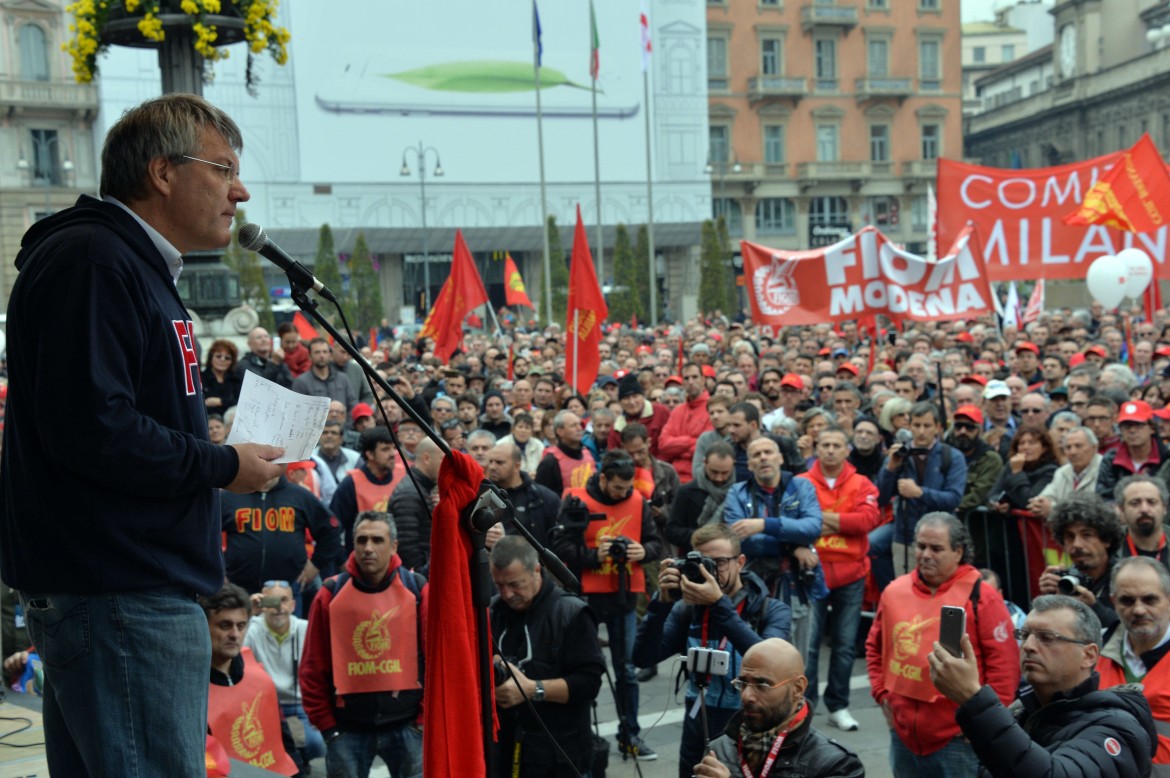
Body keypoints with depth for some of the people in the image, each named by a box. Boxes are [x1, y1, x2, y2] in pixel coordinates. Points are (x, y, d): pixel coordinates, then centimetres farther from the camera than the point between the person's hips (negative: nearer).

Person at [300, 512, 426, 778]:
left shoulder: (417, 589, -1)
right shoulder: (331, 594, -1)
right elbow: (313, 666, 3)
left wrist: (426, 717, -1)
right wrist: (326, 725, 1)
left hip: (406, 725, 0)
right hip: (348, 728, 0)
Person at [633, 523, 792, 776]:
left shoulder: (773, 611, -8)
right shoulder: (687, 609, 0)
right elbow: (643, 658, -10)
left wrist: (719, 604, -31)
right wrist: (663, 600, -22)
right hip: (697, 743, 3)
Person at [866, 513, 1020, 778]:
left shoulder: (981, 597, -10)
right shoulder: (894, 591, 5)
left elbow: (1004, 661, -10)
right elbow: (874, 647, 18)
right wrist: (881, 693, 10)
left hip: (959, 738, -5)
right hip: (903, 733, 5)